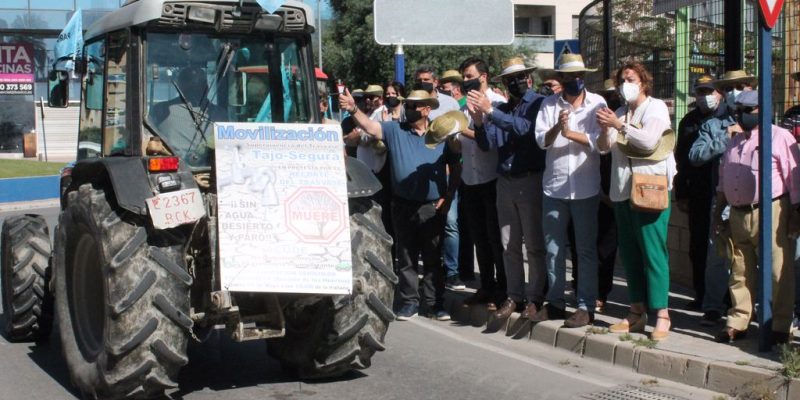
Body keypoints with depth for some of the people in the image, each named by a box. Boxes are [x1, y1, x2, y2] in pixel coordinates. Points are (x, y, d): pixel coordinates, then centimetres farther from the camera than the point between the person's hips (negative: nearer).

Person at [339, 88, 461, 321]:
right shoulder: (394, 130, 4)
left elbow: (455, 168, 6)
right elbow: (370, 127, -12)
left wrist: (448, 197, -1)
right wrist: (353, 110, -29)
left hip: (433, 207, -1)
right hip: (403, 206, 1)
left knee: (433, 258, 7)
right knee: (406, 257, 7)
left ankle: (435, 303, 15)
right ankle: (409, 302, 16)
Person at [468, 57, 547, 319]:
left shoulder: (538, 103, -5)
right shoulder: (501, 110, 11)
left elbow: (525, 128, -22)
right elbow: (487, 145, 5)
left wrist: (490, 111, -24)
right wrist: (478, 121, -12)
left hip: (531, 181, -6)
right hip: (505, 182, 6)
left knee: (534, 244, 2)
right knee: (509, 245, 10)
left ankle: (534, 297, 10)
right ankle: (514, 296, 19)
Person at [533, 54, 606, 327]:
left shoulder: (597, 103, -1)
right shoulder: (549, 104, 3)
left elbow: (599, 140, -10)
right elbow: (542, 141, -6)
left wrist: (570, 133, -19)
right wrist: (557, 127, -25)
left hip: (585, 188, -3)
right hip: (554, 187, 3)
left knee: (586, 249, 3)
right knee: (553, 248, 11)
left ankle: (586, 307, 9)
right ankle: (556, 302, 23)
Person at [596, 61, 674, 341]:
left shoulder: (656, 107, 1)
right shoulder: (620, 113, 19)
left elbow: (649, 140, -15)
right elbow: (603, 147, 9)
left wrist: (619, 125, -18)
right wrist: (605, 129, -10)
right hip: (623, 190, 7)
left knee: (652, 252, -9)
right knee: (629, 253, 8)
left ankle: (661, 314, -5)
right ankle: (636, 313, 16)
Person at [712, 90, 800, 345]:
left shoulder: (779, 137, -2)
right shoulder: (735, 142, 19)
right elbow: (723, 179, 23)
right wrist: (718, 212, 19)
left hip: (771, 212, -6)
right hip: (738, 216, 6)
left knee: (778, 274, -3)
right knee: (740, 273, 10)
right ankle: (737, 323, 18)